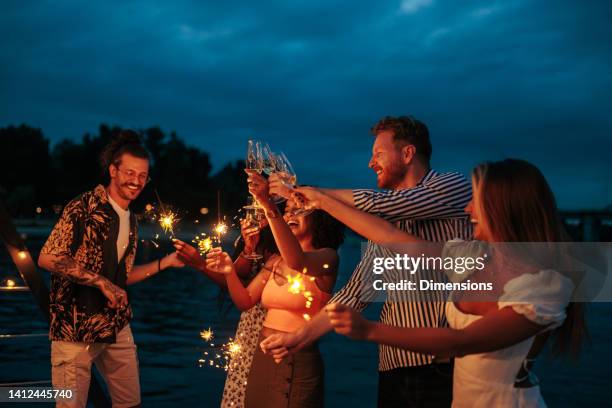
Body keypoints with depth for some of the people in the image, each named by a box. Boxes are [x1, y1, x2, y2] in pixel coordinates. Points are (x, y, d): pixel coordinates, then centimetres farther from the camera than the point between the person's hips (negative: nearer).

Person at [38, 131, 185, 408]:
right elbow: (47, 258, -18)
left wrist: (165, 262, 8)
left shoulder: (131, 221, 13)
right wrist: (100, 281, -21)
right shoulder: (84, 207, -12)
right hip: (75, 328, -7)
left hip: (117, 327, 7)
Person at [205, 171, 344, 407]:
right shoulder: (276, 260, 12)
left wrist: (268, 205, -39)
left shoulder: (327, 256, -9)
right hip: (262, 358, 6)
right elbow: (245, 302, 10)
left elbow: (298, 261, -32)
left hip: (297, 363, -6)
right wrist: (229, 272, -9)